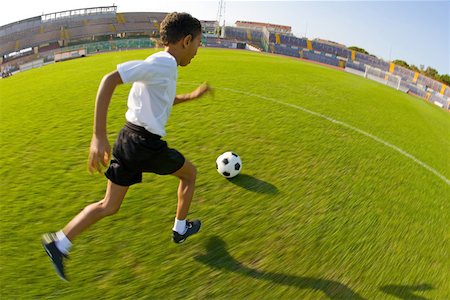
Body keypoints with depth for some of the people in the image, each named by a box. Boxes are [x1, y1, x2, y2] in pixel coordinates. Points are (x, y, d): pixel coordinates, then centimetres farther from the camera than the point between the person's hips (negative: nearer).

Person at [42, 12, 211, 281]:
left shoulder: (159, 63, 14)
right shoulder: (164, 63, -17)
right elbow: (110, 80, -27)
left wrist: (191, 96, 27)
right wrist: (99, 136, -31)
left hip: (128, 139, 9)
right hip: (147, 145, -9)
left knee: (108, 207, 17)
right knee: (190, 173, 19)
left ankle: (59, 242, 18)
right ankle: (180, 229, 34)